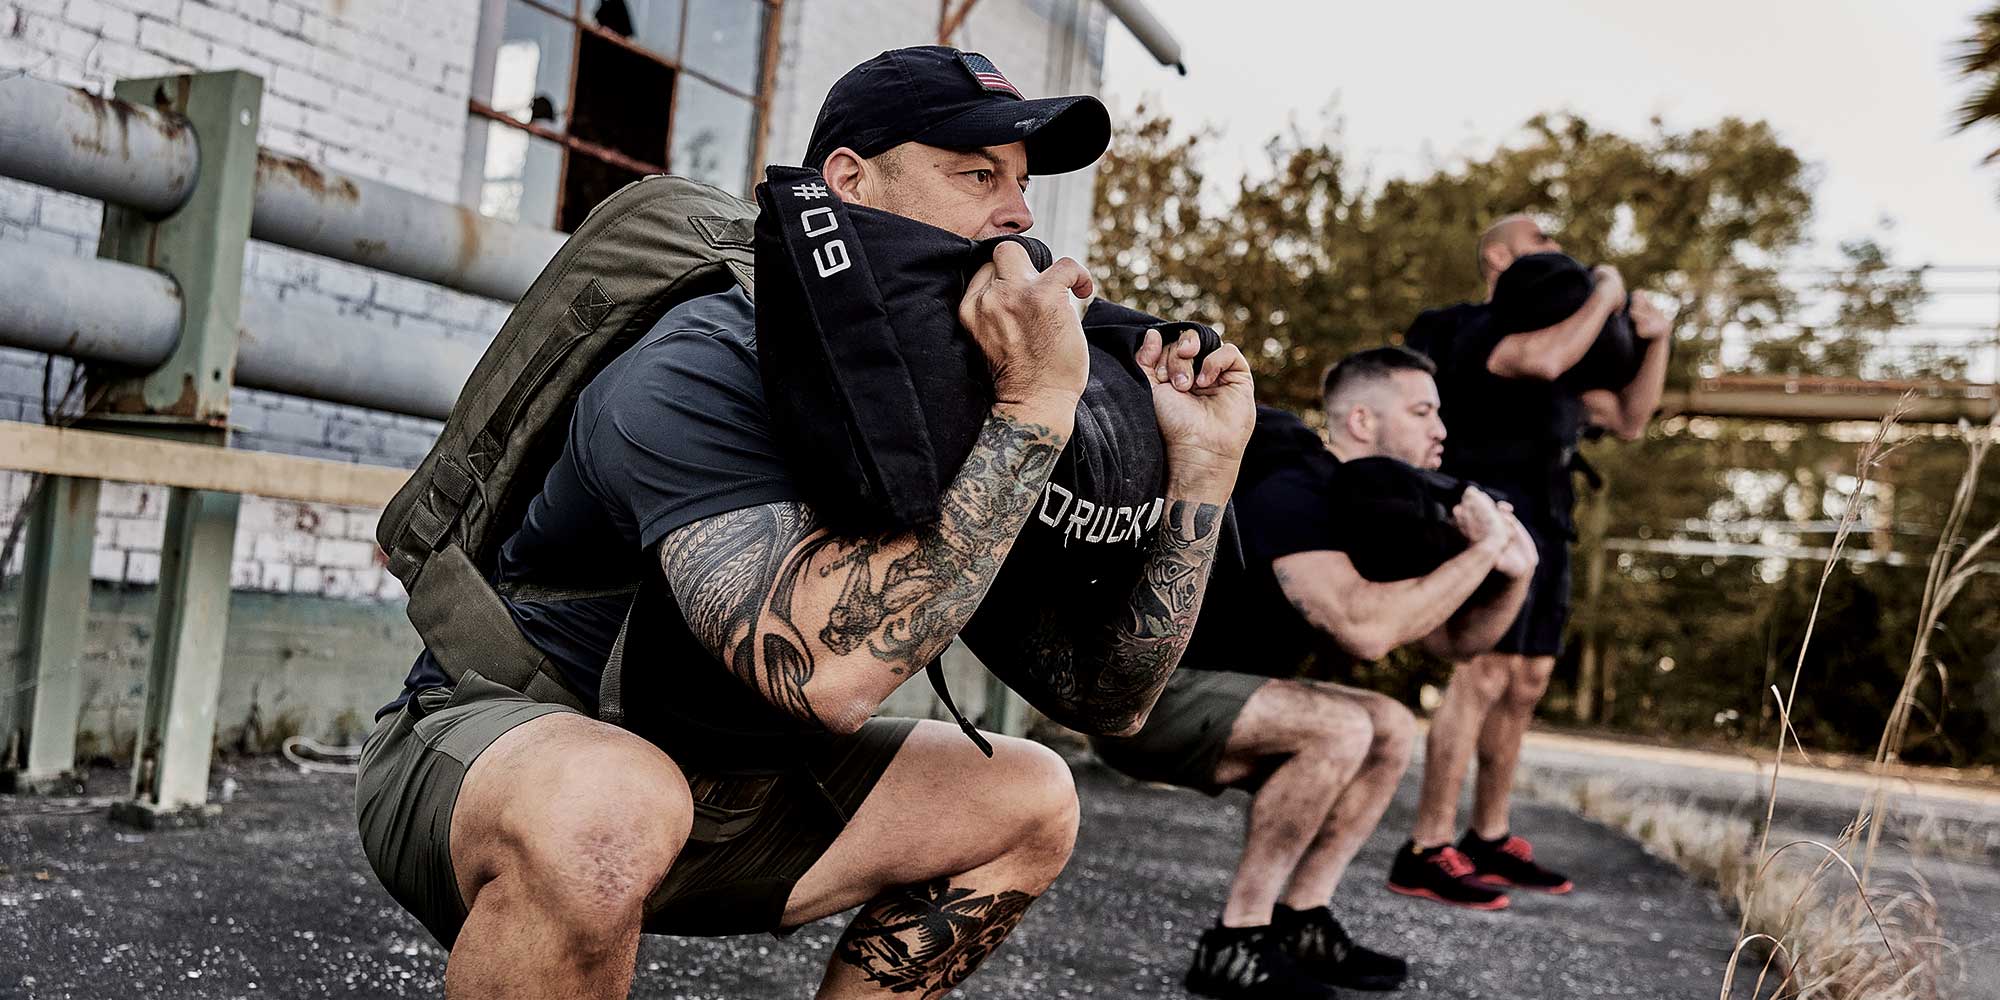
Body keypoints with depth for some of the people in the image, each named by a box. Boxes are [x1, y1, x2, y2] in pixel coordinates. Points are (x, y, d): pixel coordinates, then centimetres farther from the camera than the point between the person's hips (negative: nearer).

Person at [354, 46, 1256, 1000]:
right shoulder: (700, 369, -24)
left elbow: (1104, 698, -1)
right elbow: (830, 670, -40)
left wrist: (1200, 469, -11)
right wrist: (1033, 411, -37)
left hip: (719, 789, 7)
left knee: (1030, 799, 2)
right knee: (607, 805, -40)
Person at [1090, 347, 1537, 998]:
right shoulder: (1288, 496, -21)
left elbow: (1455, 640, 13)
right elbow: (1365, 630, -34)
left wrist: (1514, 574, -6)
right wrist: (1481, 550, -24)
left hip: (1202, 700, 10)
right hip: (1139, 695, -10)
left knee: (1391, 729, 5)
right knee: (1341, 729, -26)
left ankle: (1300, 923, 4)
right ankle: (1236, 944, -16)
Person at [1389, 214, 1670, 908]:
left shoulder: (1550, 335, 23)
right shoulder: (1482, 330, -7)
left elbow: (1628, 420, 21)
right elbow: (1543, 363, -30)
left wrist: (1656, 338, 7)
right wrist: (1605, 294, -13)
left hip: (1539, 530, 10)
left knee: (1525, 683, 8)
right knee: (1483, 678, -17)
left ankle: (1489, 843, 14)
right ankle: (1425, 854, -18)